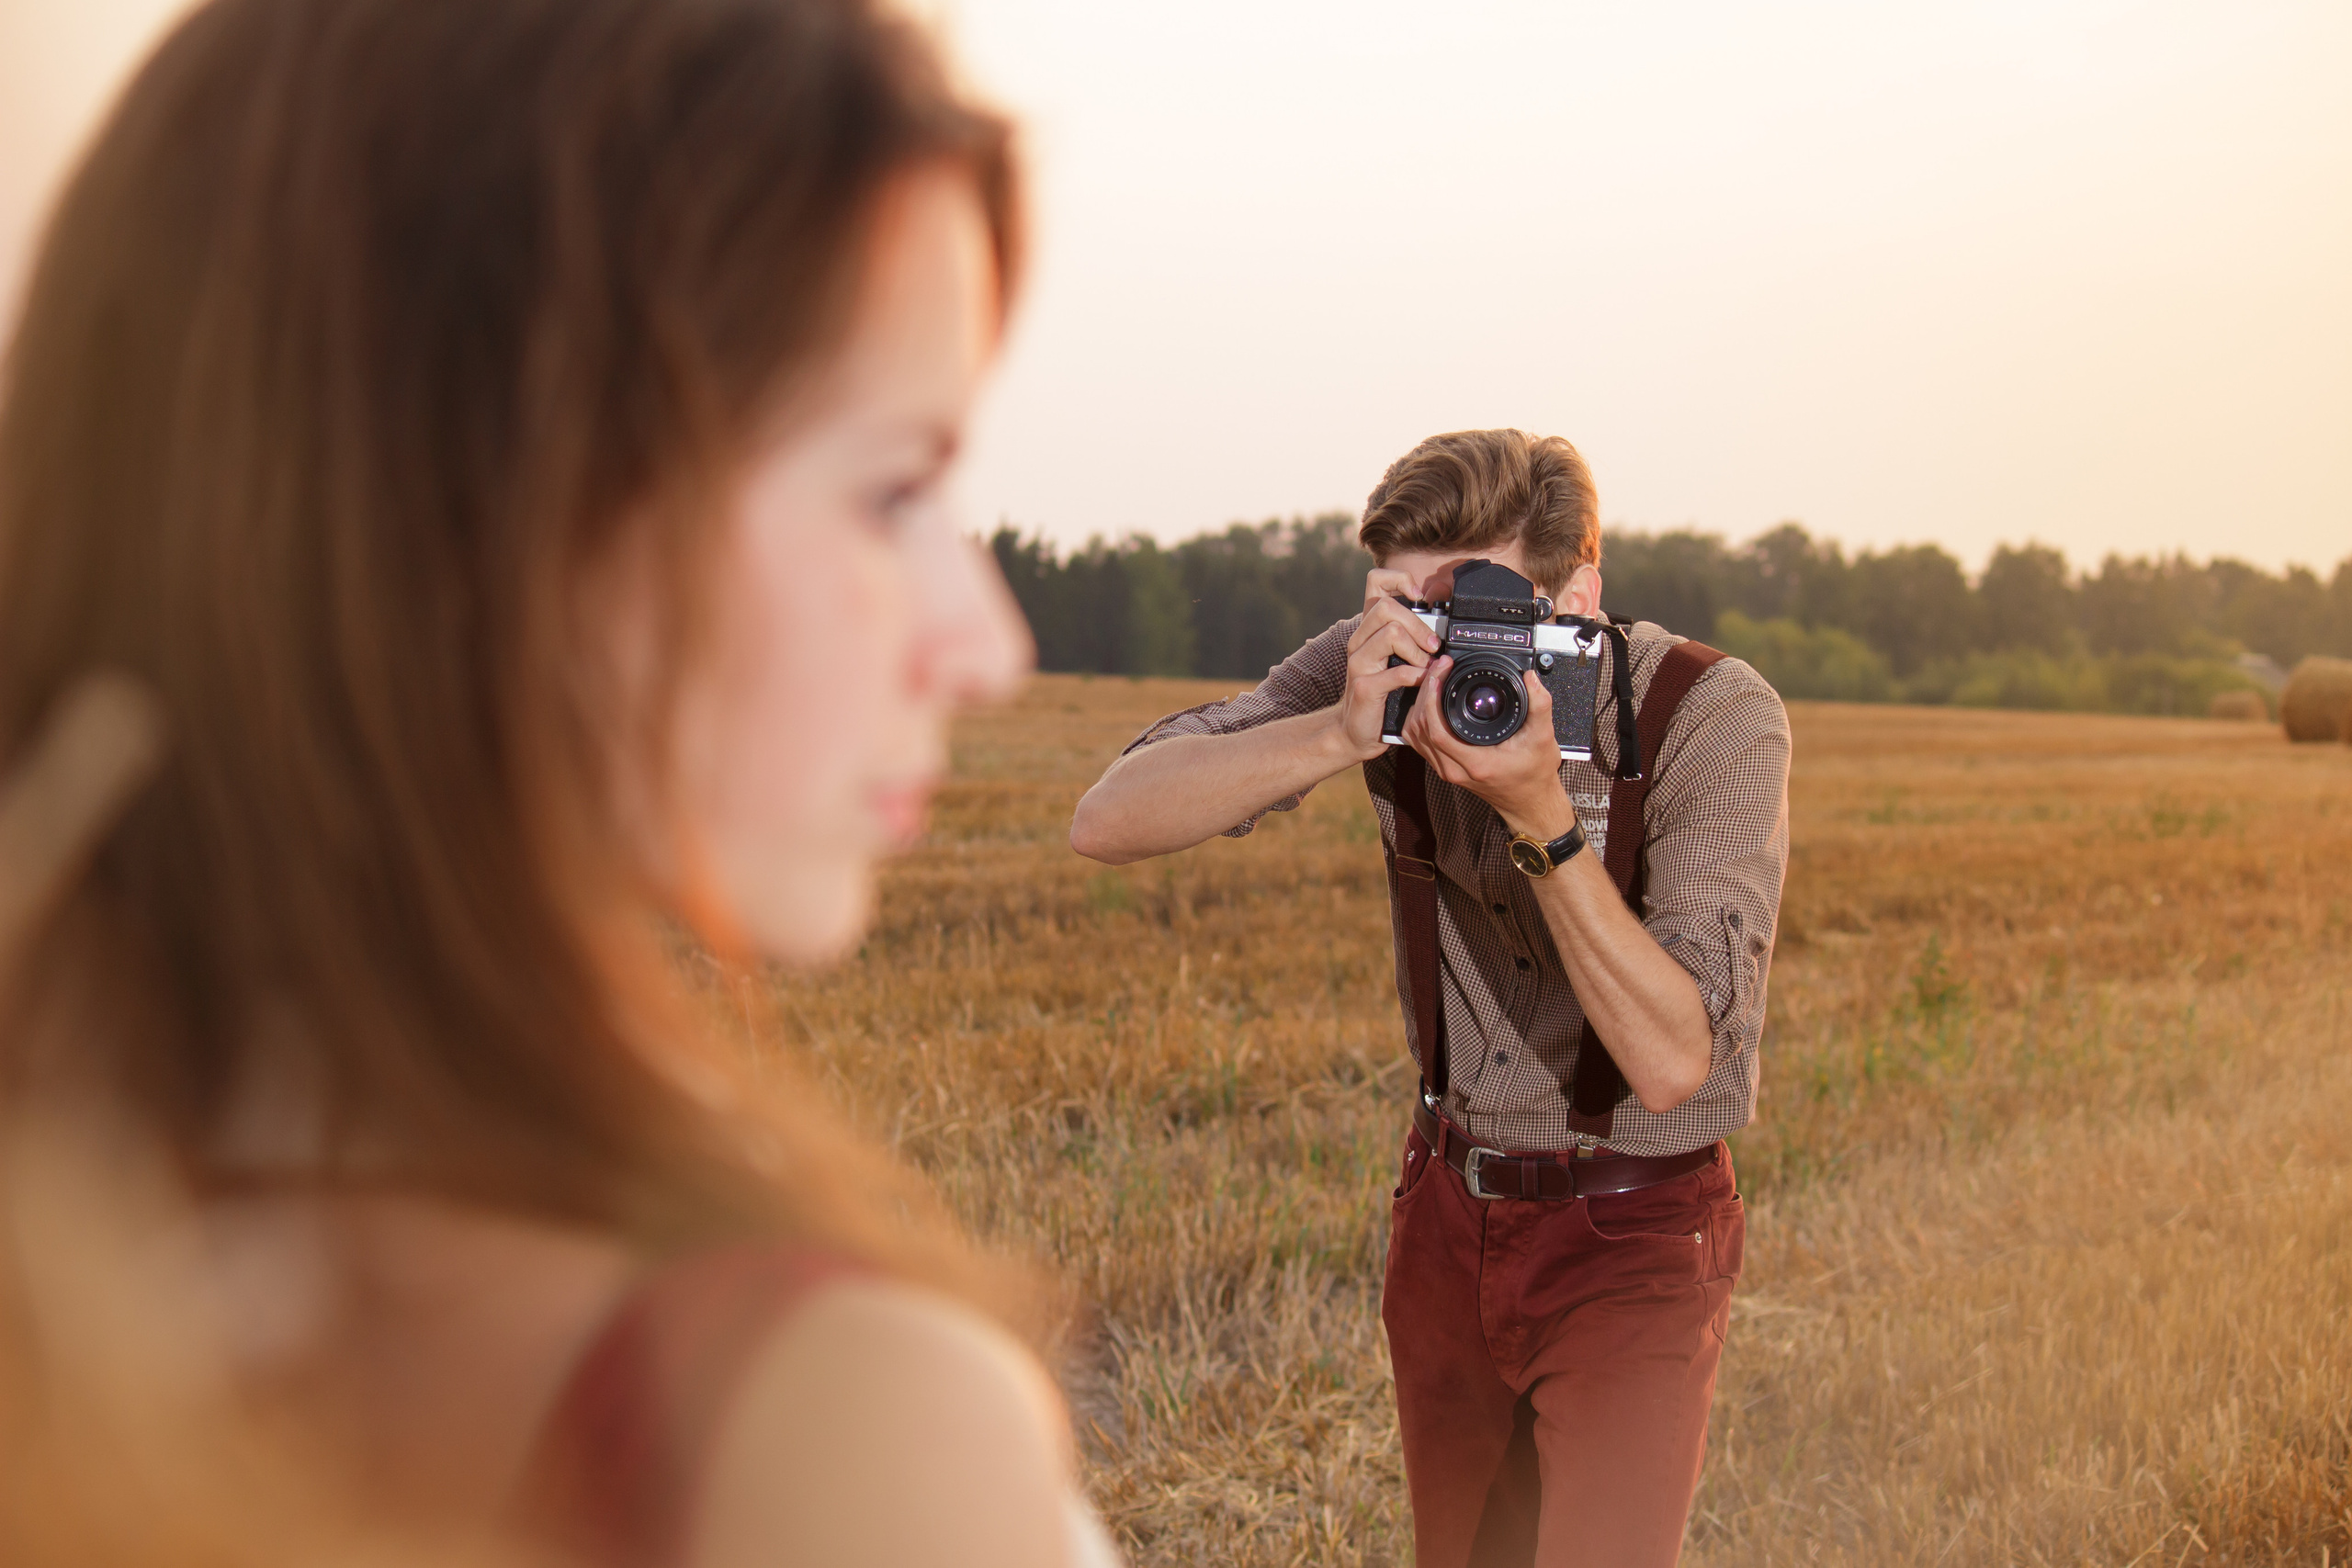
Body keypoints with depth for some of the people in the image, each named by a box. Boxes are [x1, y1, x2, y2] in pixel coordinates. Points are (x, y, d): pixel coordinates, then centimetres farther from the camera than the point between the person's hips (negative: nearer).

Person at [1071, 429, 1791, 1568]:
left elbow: (1669, 1061, -27)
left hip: (1631, 1231, -4)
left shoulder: (1716, 719, -21)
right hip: (1448, 1205, 4)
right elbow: (1108, 822, -20)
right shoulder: (1389, 668, -12)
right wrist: (1341, 732, -34)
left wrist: (1540, 813, -37)